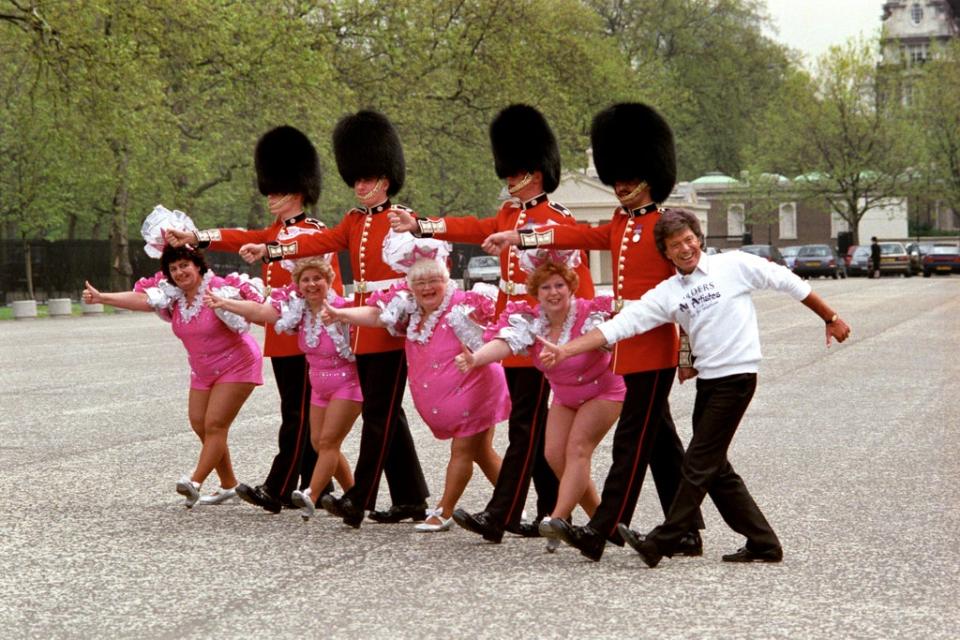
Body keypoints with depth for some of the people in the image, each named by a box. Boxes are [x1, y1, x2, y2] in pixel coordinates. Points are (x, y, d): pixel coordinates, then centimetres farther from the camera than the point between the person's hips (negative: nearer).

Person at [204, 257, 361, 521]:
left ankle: (311, 496, -19)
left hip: (347, 382, -8)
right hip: (320, 386, 8)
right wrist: (224, 303, -16)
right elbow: (259, 311, -8)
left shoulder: (341, 308, -21)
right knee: (318, 443, 9)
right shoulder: (296, 308, -4)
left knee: (328, 440, -14)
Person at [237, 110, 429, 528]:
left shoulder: (401, 219, -5)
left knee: (379, 414, -7)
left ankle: (359, 501, -8)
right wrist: (268, 250, -8)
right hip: (363, 327, 8)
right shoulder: (354, 221, 14)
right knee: (386, 415, 10)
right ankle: (411, 500, 16)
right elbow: (319, 242, 4)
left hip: (391, 327, -8)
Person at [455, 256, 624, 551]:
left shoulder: (590, 314, -25)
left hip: (603, 391, -5)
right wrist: (475, 358, -55)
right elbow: (505, 342, -34)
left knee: (578, 449, -20)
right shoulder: (530, 321, -17)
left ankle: (558, 519, -24)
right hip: (565, 395, 5)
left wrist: (560, 352, -62)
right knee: (554, 454, -5)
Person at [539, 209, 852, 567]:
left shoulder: (734, 265, -4)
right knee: (715, 469, 9)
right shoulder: (667, 294, 5)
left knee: (699, 464, -5)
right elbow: (619, 326, -1)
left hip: (737, 376, -6)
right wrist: (564, 351, -10)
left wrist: (830, 318, 10)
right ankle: (763, 544, 19)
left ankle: (660, 544, -3)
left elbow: (788, 282, 4)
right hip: (706, 379, 6)